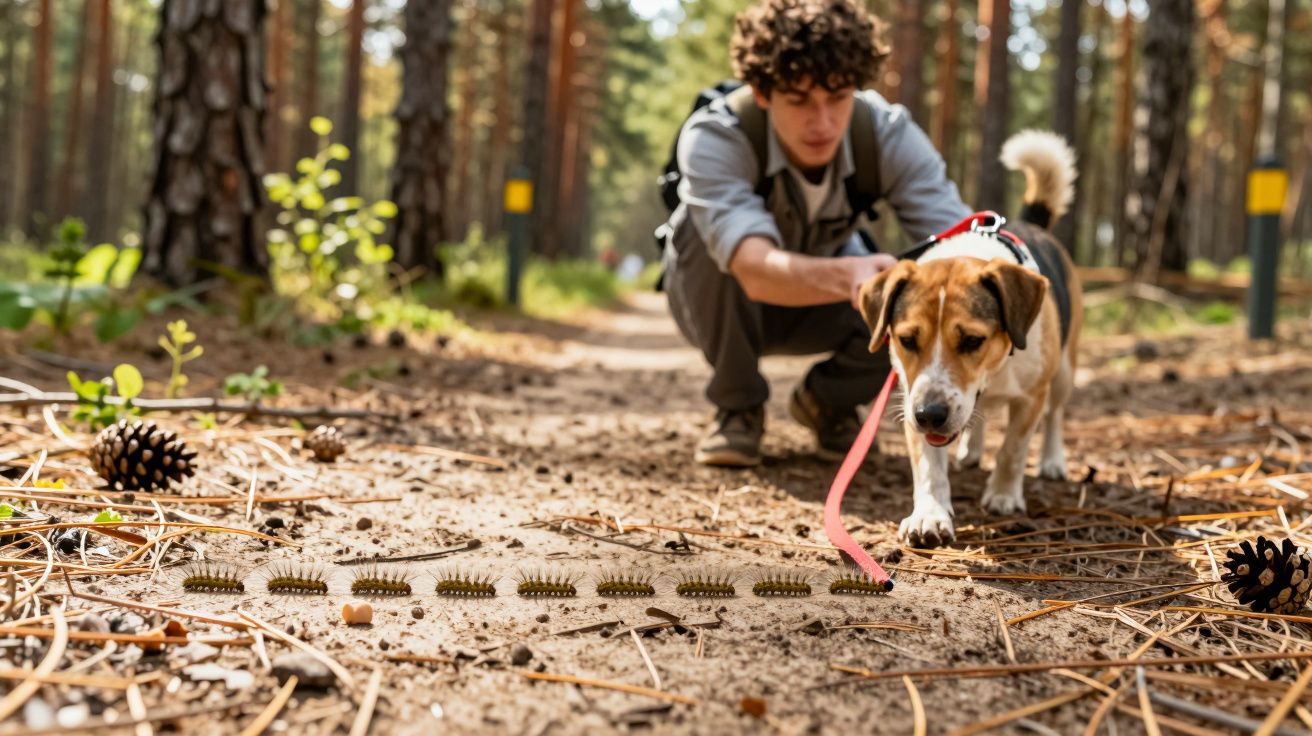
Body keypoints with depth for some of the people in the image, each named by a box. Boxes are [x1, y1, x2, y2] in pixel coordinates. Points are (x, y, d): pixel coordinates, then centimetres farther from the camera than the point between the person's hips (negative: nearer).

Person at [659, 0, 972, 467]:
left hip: (824, 305, 2)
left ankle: (827, 401, 4)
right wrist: (848, 276, -72)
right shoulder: (712, 138, -36)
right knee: (708, 230, -36)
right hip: (720, 299, -2)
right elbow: (757, 270, -52)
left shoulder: (888, 133, -27)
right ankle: (737, 407, -11)